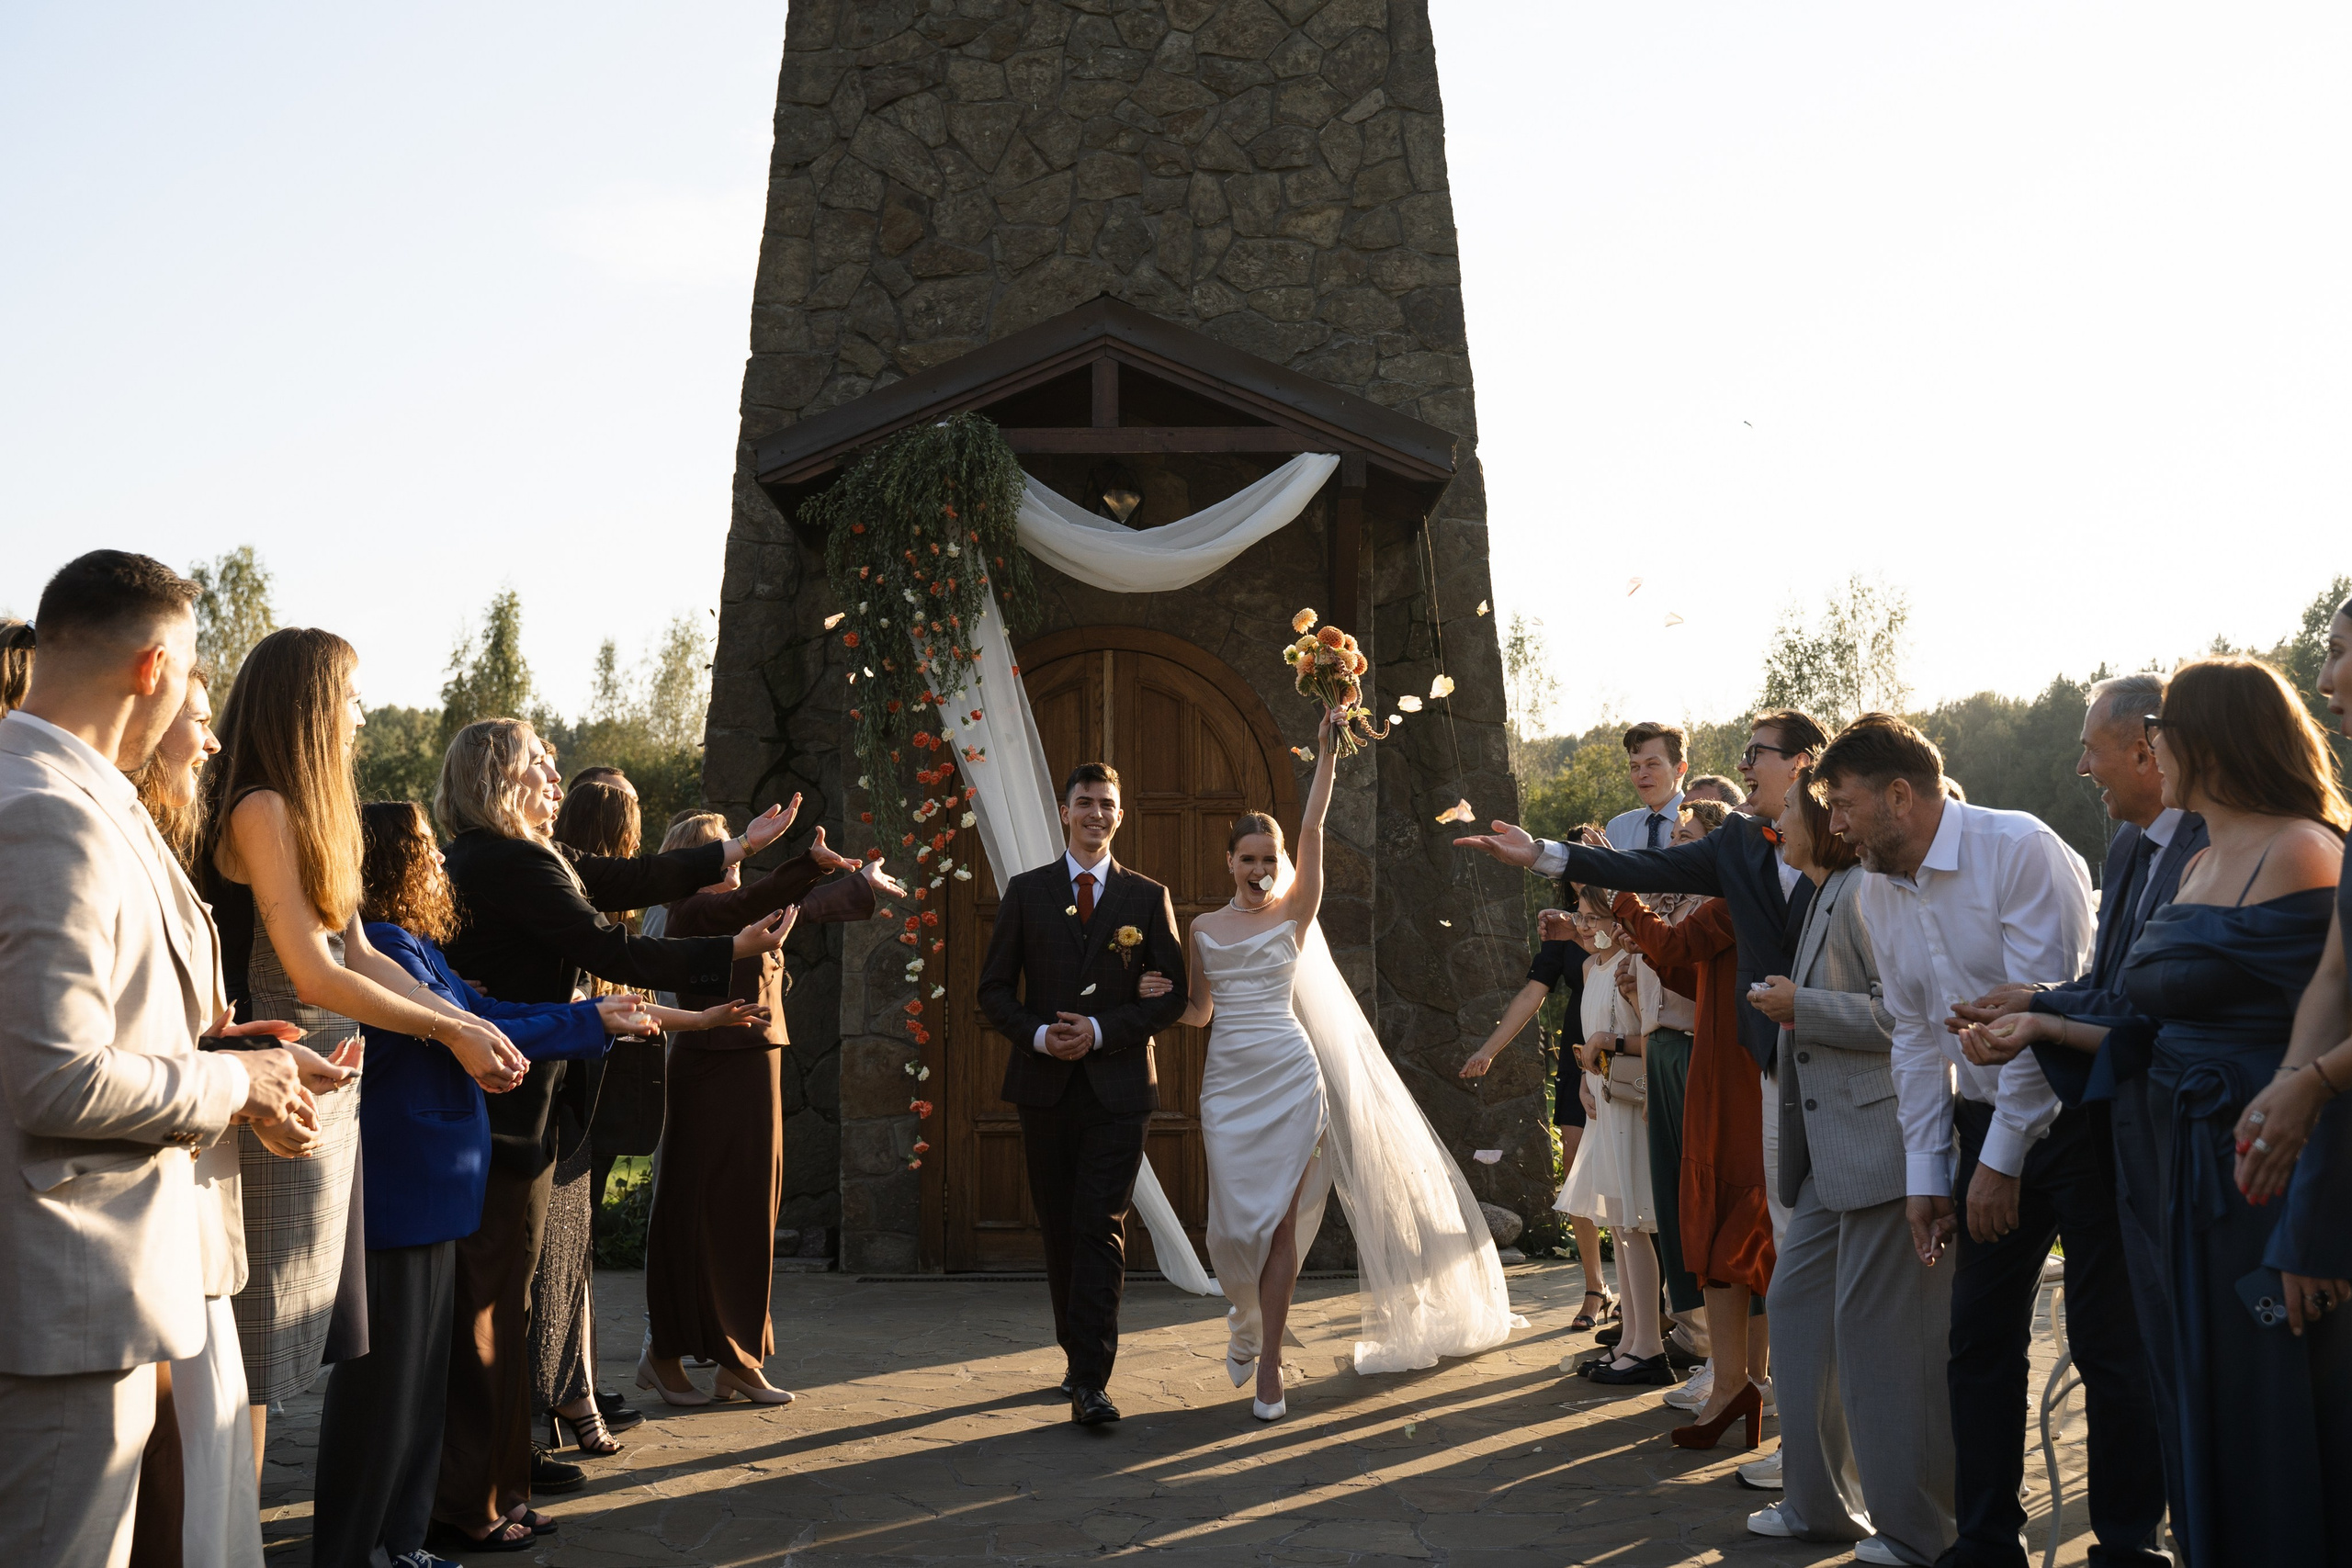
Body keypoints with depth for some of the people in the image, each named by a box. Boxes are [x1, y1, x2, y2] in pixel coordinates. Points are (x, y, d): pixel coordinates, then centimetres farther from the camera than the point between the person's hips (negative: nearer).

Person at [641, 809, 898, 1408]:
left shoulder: (735, 906, 16)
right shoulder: (694, 911, -11)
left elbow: (800, 907, 29)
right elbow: (750, 905, -29)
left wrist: (863, 885, 35)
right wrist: (812, 862, -37)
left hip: (756, 1072, 9)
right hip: (710, 1075, -9)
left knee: (748, 1217, 9)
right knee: (699, 1217, -2)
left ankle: (738, 1360, 15)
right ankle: (666, 1354, 8)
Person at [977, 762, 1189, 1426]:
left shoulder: (1148, 897, 5)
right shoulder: (1026, 892, 7)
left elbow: (1173, 993, 1)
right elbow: (995, 988, 7)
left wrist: (1100, 1032, -11)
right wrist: (1038, 1035, -11)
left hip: (1118, 1087, -2)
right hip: (1045, 1086, 2)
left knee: (1100, 1229, -9)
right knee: (1058, 1230, 10)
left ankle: (1091, 1384, -10)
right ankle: (1077, 1355, 26)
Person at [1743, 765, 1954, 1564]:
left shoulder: (1868, 891, -13)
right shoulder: (1823, 896, 18)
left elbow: (1905, 1012, -22)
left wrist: (1803, 1008, -16)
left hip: (1882, 1141, -11)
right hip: (1831, 1151, 11)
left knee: (1877, 1327, -3)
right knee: (1798, 1301, 13)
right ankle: (1820, 1502, 24)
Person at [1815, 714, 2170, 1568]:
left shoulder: (2020, 849, -18)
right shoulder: (1877, 893, 6)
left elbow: (2045, 1012, -20)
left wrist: (2002, 1158, -17)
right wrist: (1925, 1174, 6)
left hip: (2074, 1110, -7)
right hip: (1987, 1123, 7)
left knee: (2109, 1346, -1)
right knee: (1979, 1344, 9)